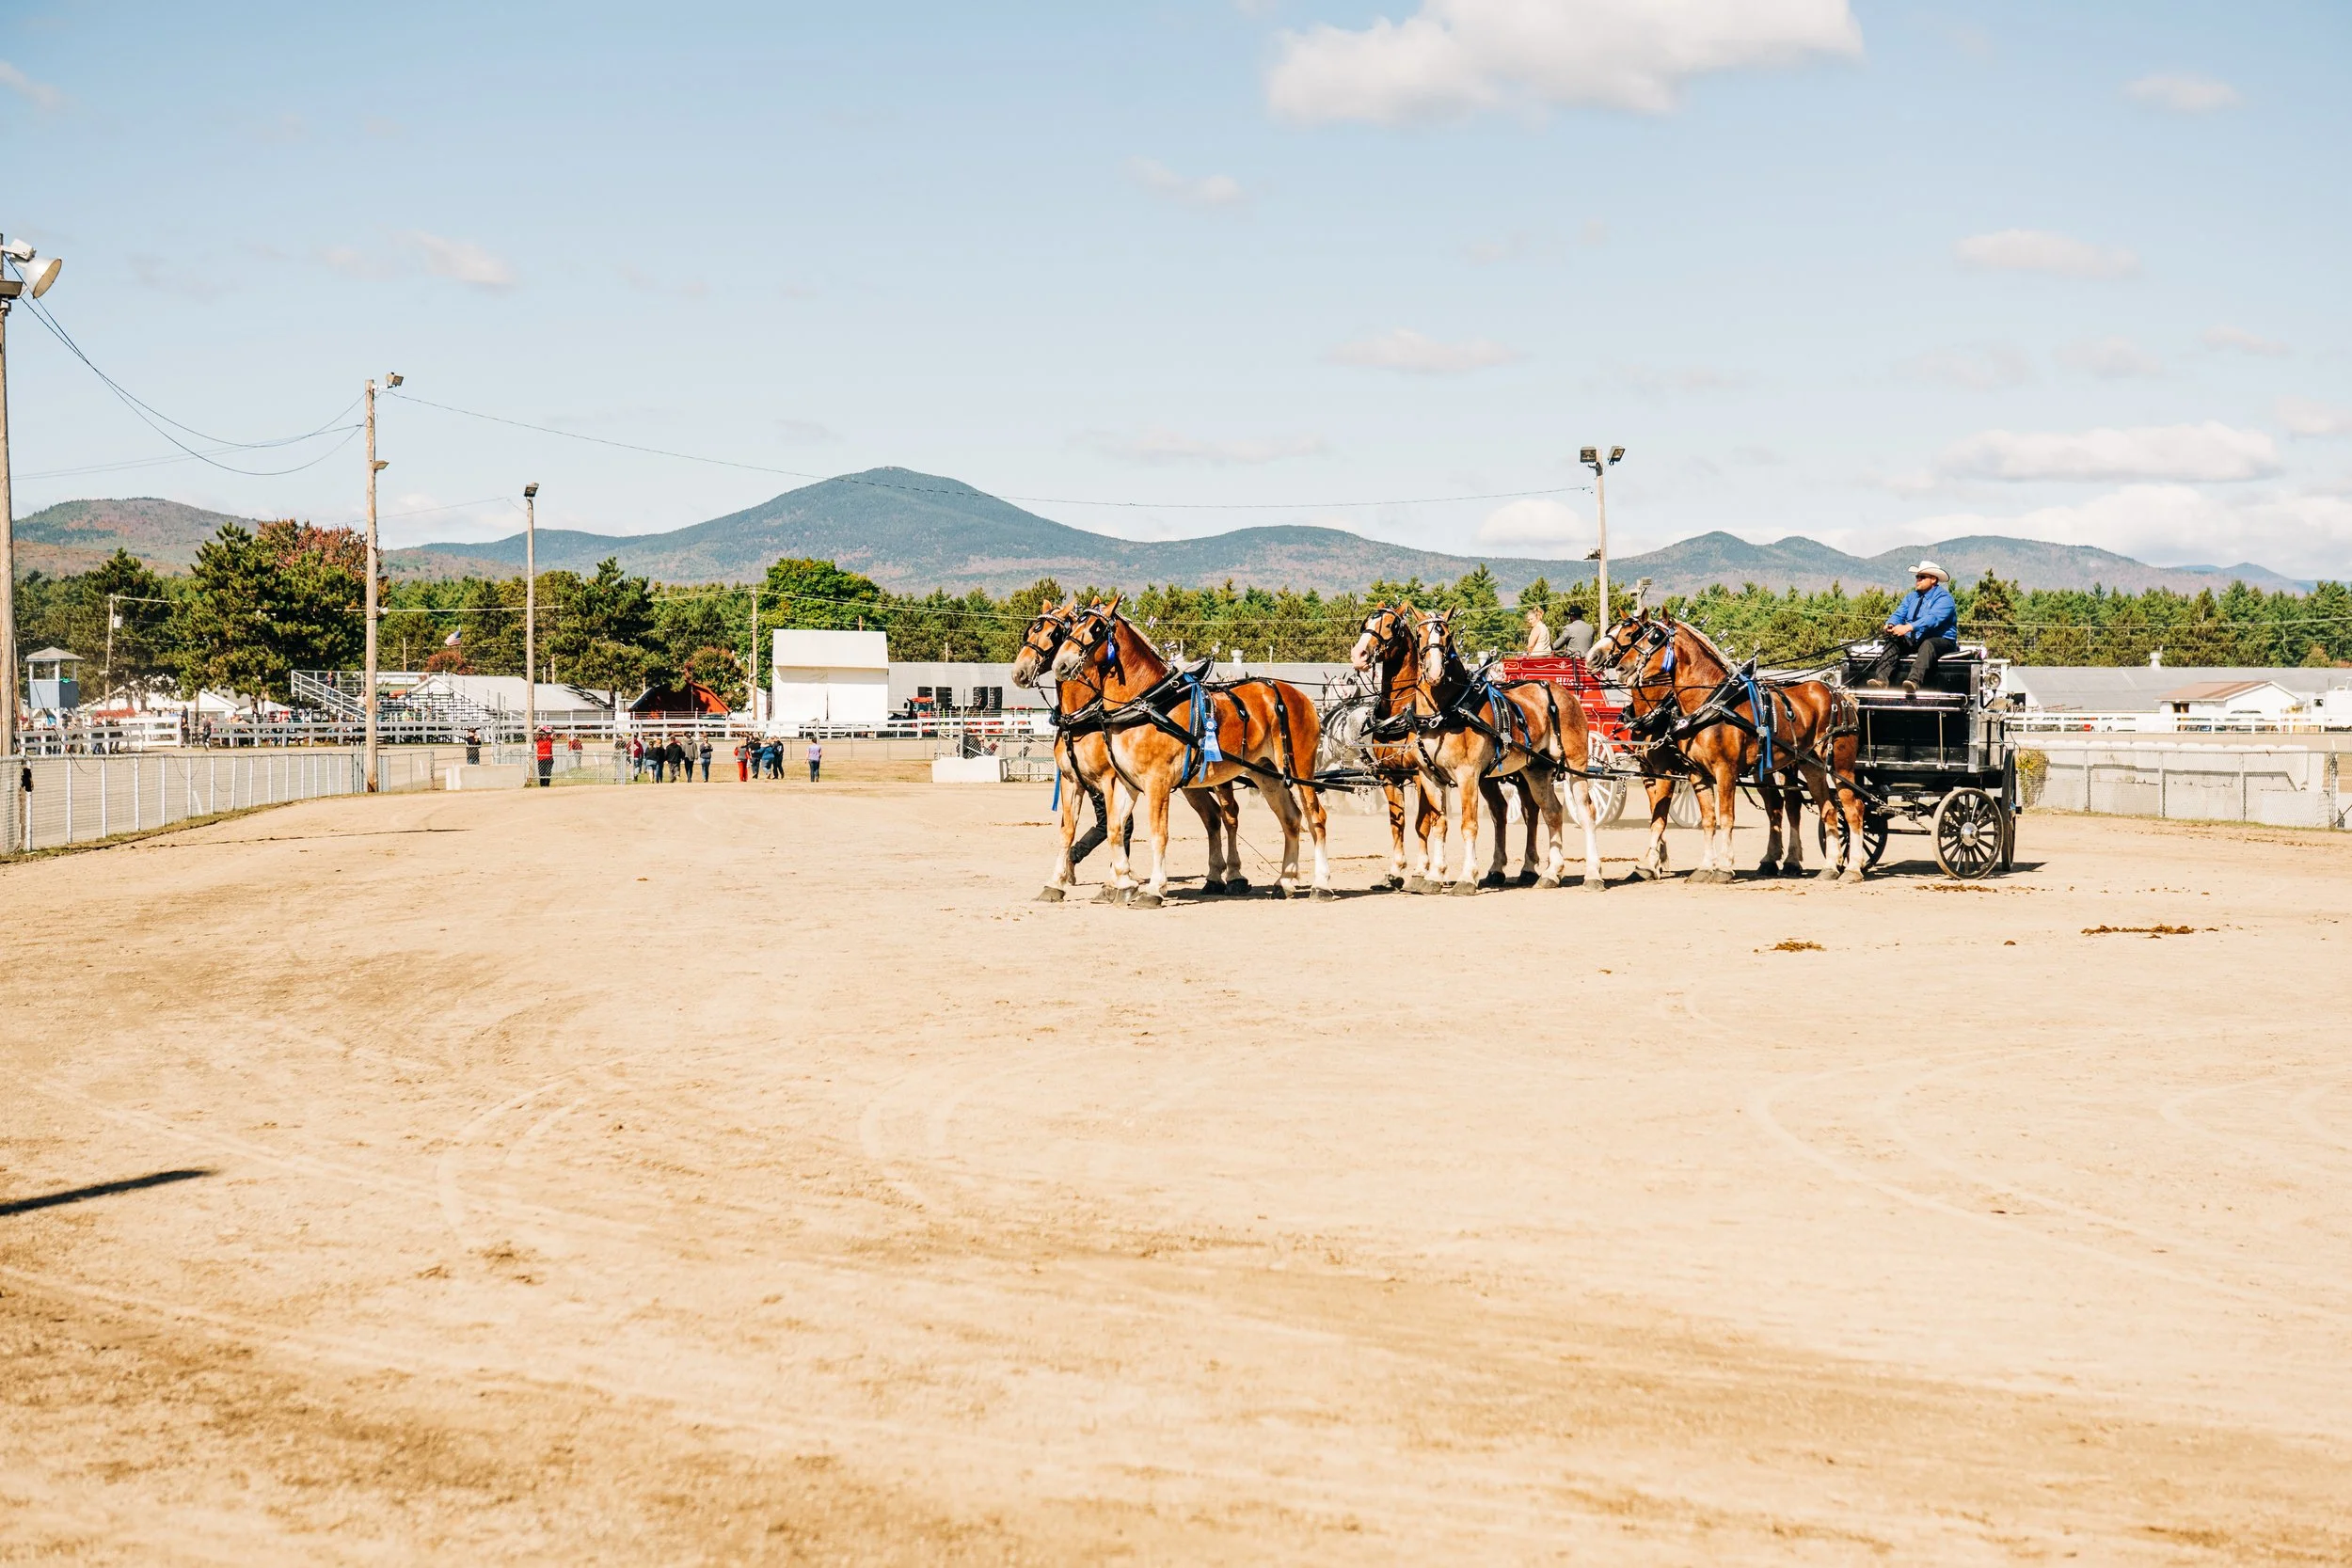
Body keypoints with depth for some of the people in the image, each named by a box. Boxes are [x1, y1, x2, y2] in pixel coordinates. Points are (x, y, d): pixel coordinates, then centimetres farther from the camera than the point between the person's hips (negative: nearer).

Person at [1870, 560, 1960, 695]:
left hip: (1940, 640, -7)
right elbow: (1899, 614, 6)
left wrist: (1908, 627, -38)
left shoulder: (1943, 598, -8)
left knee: (1927, 645, -39)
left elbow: (1932, 619, -24)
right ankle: (1881, 677, -38)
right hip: (1913, 640, 7)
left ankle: (1913, 681, -60)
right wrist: (1891, 624, -20)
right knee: (1893, 641, -19)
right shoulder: (1911, 597, 16)